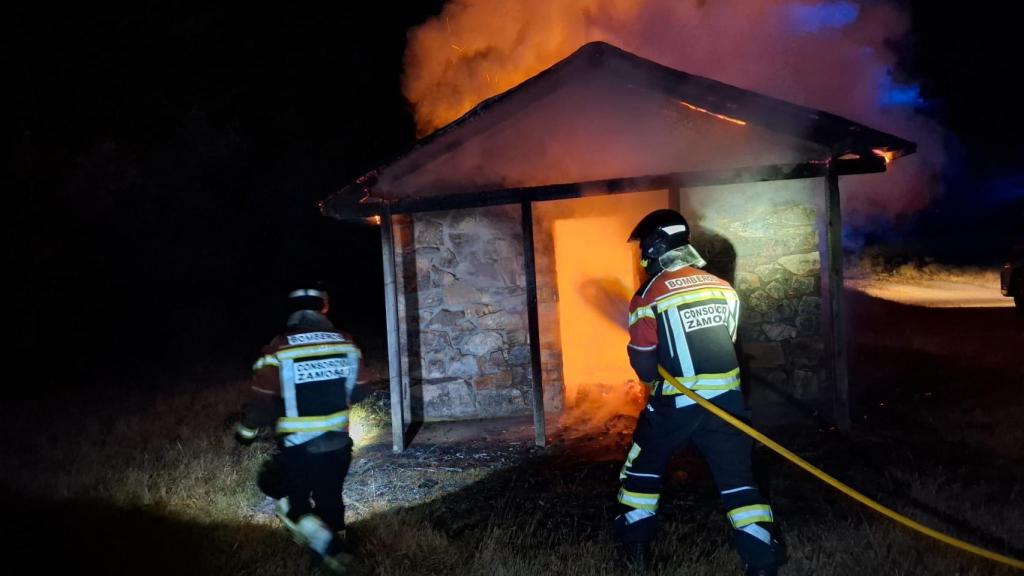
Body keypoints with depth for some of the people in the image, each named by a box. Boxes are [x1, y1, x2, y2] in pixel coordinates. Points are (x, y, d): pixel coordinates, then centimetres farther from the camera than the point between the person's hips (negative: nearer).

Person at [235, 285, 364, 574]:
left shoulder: (278, 351, -16)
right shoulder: (346, 345, -5)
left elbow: (262, 403, -10)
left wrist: (246, 430, 10)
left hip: (298, 450, -3)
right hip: (339, 445, 3)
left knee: (292, 503, 18)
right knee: (330, 499, 24)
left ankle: (329, 546, 3)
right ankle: (336, 545, 39)